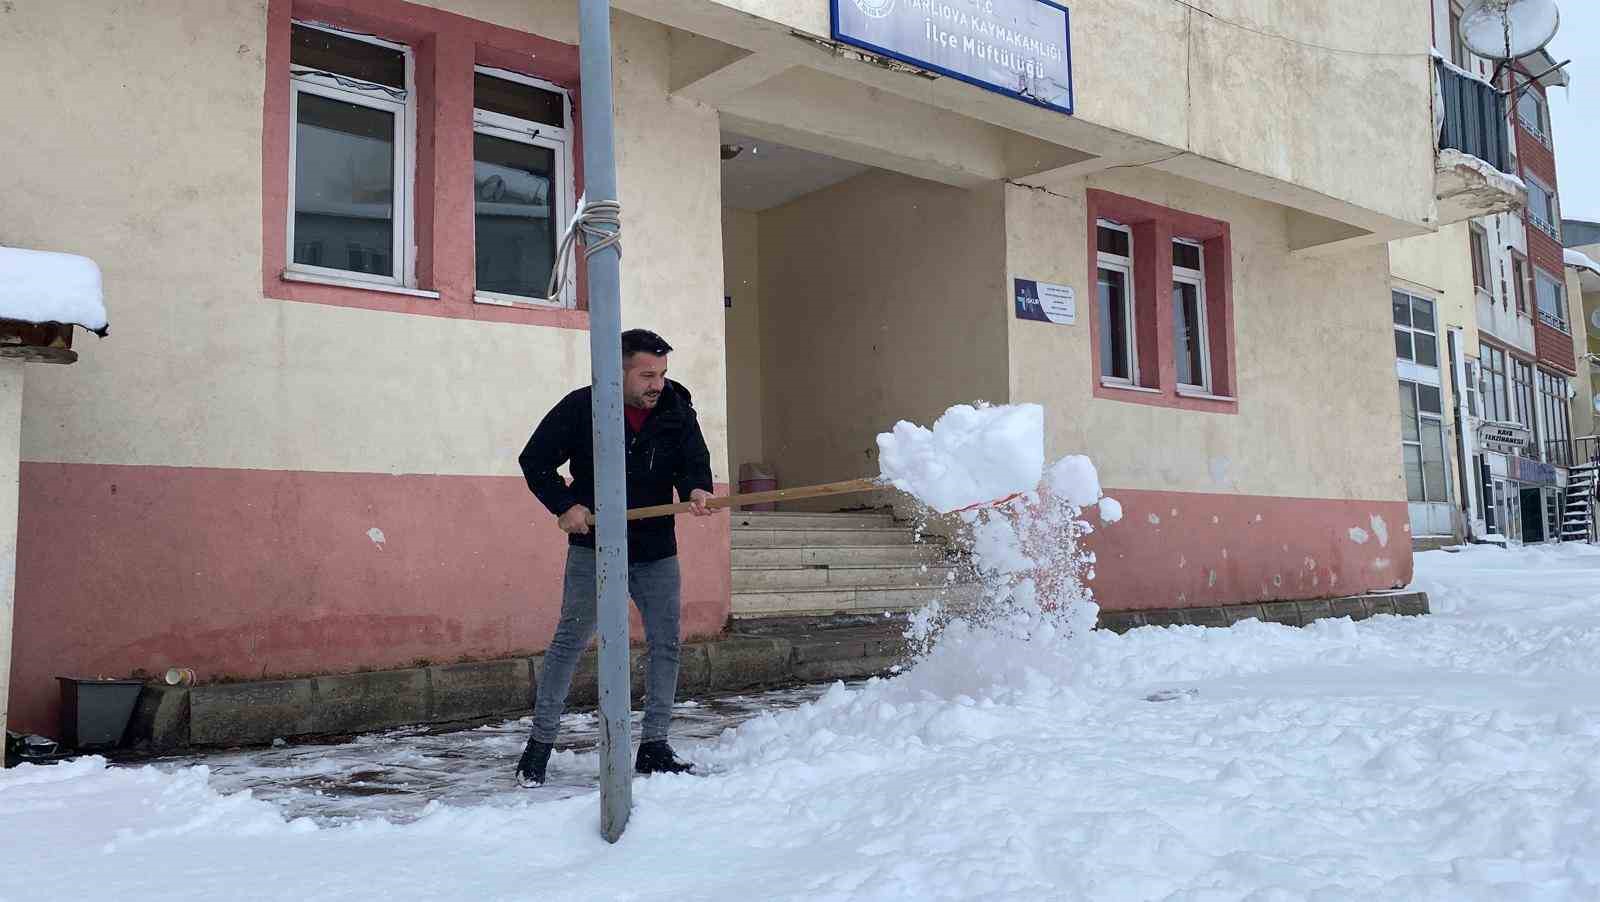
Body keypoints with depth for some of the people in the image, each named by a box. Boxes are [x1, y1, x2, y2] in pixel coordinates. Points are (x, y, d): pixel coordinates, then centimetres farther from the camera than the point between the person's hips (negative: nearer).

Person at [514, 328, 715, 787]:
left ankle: (653, 747, 13)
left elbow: (694, 459, -6)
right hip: (593, 546, -3)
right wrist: (564, 505, -13)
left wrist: (696, 489, -29)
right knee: (570, 640, -2)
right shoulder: (581, 407, -8)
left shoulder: (677, 410, 0)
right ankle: (540, 742, 9)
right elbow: (534, 460, -1)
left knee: (666, 644, 2)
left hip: (656, 550, 3)